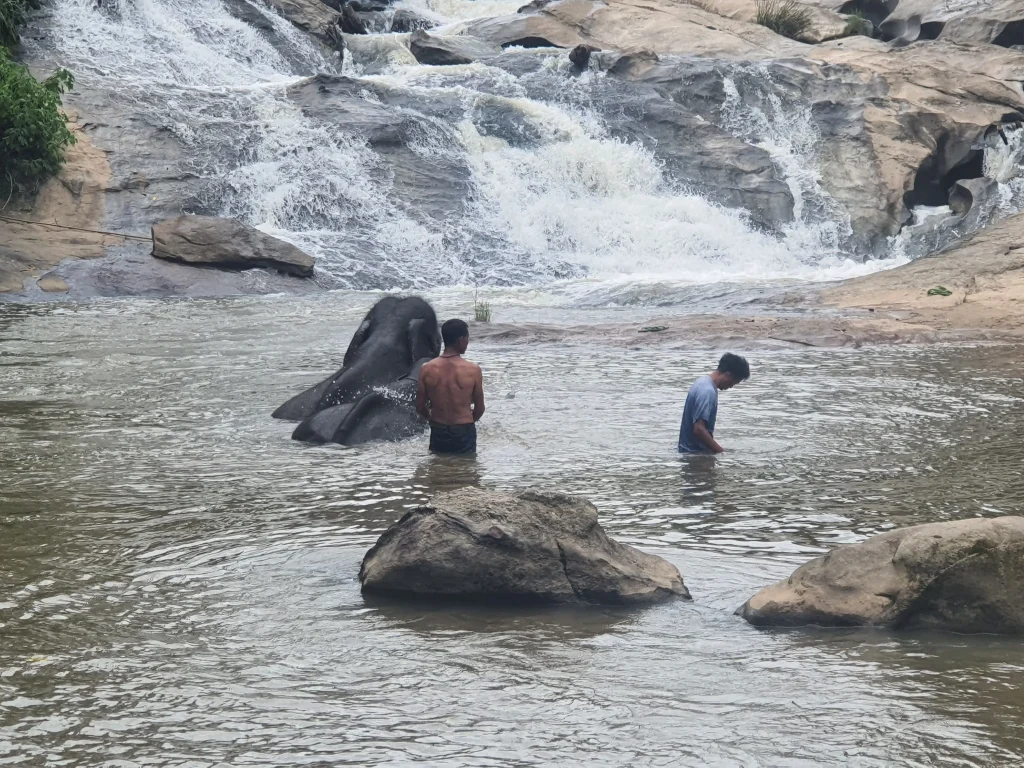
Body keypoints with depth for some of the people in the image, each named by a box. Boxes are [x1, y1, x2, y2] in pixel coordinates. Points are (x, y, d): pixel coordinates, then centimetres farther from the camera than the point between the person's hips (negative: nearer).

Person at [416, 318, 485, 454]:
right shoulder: (473, 370, -13)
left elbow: (420, 407, -1)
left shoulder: (427, 369, -8)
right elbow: (479, 409, -3)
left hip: (438, 433, 2)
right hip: (464, 433, -2)